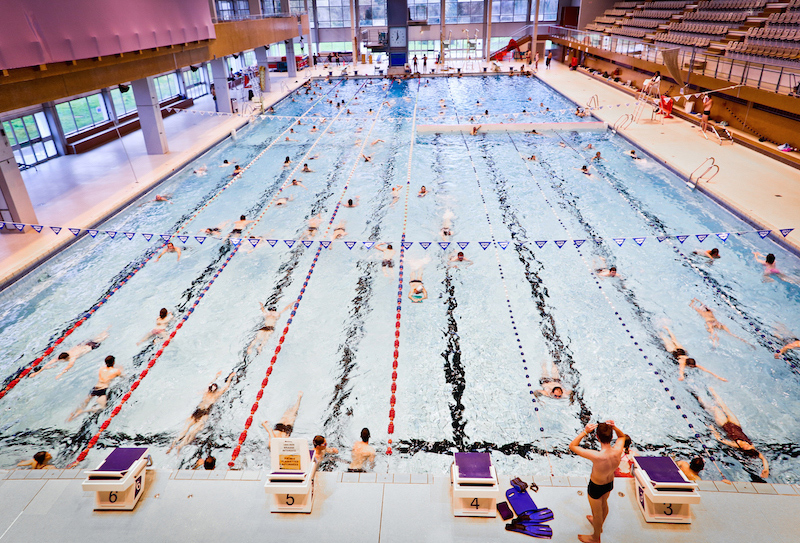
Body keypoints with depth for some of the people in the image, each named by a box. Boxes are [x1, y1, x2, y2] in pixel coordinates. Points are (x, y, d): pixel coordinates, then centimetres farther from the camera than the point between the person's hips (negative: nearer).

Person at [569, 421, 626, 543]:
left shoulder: (597, 456, -44)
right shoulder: (617, 451, -30)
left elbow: (572, 446, -34)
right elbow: (622, 436, -6)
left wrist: (585, 432, -32)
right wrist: (614, 427, -24)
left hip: (596, 487, -5)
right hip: (610, 483, 5)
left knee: (597, 512, 22)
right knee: (604, 504, 34)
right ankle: (599, 524, 64)